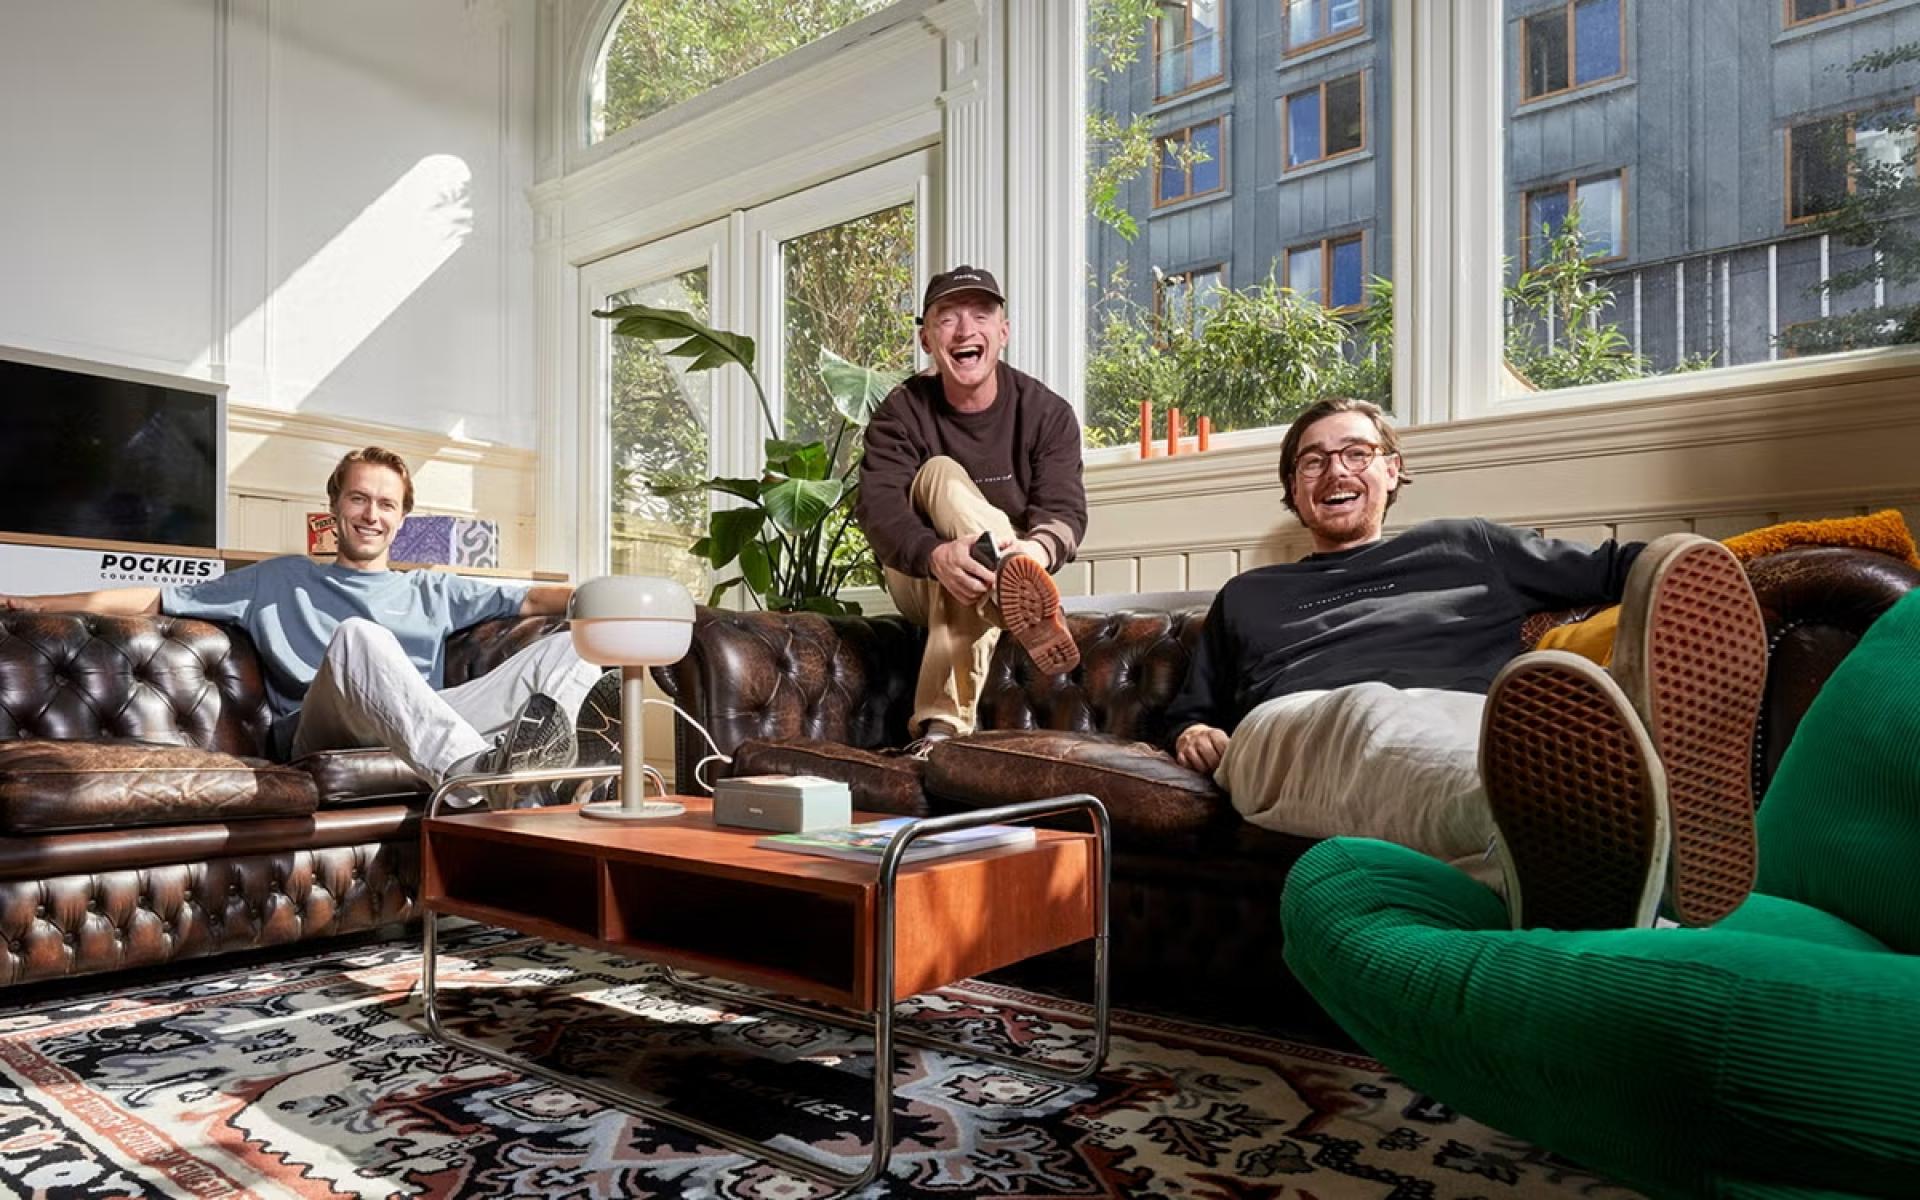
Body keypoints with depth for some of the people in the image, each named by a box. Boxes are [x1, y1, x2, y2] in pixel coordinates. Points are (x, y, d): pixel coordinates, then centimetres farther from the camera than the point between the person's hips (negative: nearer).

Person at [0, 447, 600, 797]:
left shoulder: (430, 592, 30)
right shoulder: (282, 581, 29)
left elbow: (534, 597, 18)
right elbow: (157, 599, 26)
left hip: (432, 728, 2)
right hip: (317, 734, -2)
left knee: (575, 643, -18)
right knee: (358, 635, -37)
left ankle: (529, 739, -53)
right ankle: (478, 767, -57)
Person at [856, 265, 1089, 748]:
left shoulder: (1047, 412, -5)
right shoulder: (901, 413, -7)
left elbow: (1064, 508, -18)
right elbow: (879, 507, -23)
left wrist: (1041, 547, -46)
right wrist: (937, 555, -47)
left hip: (1002, 583, 0)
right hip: (921, 580, 0)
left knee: (972, 575, -36)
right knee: (941, 473, -28)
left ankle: (944, 722, -46)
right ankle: (1020, 595, -52)